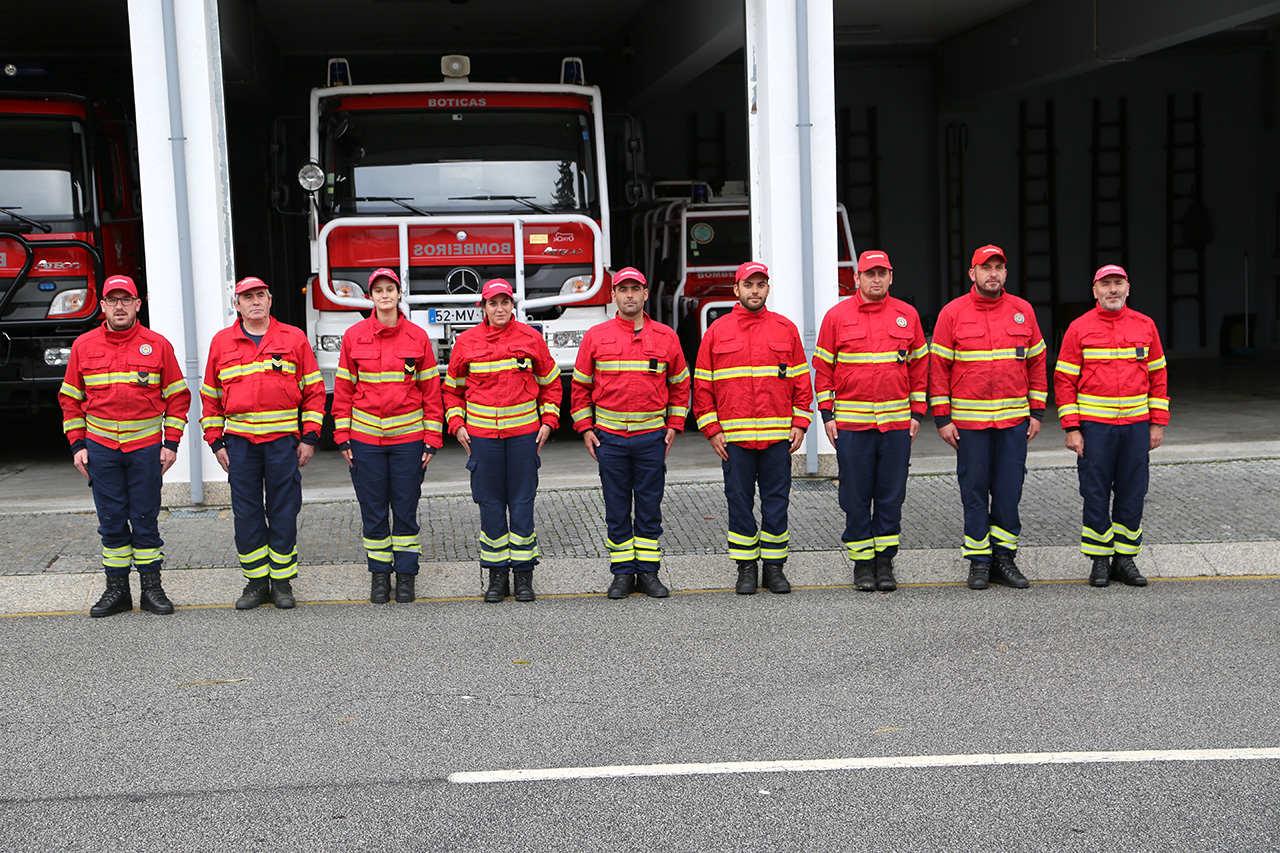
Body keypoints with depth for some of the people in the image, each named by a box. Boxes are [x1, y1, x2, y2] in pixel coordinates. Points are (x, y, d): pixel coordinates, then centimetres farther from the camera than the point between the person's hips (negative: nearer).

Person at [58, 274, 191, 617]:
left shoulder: (158, 345, 2)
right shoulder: (83, 346, 5)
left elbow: (177, 396, 5)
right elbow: (70, 399, 11)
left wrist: (171, 443, -1)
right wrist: (77, 445, 4)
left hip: (146, 447, -1)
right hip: (101, 447, 1)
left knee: (145, 519, 3)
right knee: (111, 521, 5)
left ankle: (151, 588, 11)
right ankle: (117, 589, 12)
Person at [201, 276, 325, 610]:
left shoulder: (294, 338, 4)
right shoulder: (221, 342, 8)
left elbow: (314, 391, 5)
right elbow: (210, 396, 12)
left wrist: (309, 438, -1)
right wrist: (216, 442, 6)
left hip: (283, 440, -1)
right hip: (239, 441, 2)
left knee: (283, 512, 2)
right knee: (246, 513, 4)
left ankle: (282, 582, 12)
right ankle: (256, 581, 14)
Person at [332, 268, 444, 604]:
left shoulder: (417, 337, 1)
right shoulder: (354, 336, 1)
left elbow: (432, 391, 3)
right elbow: (343, 390, 5)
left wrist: (432, 438, -1)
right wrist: (343, 437, 0)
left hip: (408, 437, 0)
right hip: (365, 438, 1)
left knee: (406, 510, 4)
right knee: (373, 512, 6)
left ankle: (406, 575, 14)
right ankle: (379, 573, 18)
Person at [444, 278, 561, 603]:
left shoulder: (531, 338, 2)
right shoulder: (466, 341, 3)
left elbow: (551, 383, 11)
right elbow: (452, 388, 12)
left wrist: (548, 420, 3)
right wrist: (457, 424, 2)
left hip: (523, 432, 0)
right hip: (481, 435, 1)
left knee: (522, 503, 2)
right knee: (490, 504, 4)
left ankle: (523, 573, 11)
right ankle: (497, 574, 13)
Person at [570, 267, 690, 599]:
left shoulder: (666, 336, 5)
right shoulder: (595, 336, 3)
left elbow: (680, 385, 12)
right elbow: (580, 386, 8)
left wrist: (673, 426, 4)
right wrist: (585, 428, 2)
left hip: (652, 437, 0)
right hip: (609, 437, 0)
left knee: (650, 507, 5)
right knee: (617, 510, 5)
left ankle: (648, 572, 13)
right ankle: (622, 574, 13)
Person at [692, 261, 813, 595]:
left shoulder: (786, 329, 8)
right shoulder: (717, 332, 5)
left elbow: (801, 380, 9)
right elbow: (702, 386, 5)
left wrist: (799, 424, 1)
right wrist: (712, 430, -2)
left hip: (778, 437, 1)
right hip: (734, 438, 0)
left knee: (776, 502, 4)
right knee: (739, 502, 4)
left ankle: (774, 566, 13)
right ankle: (746, 568, 14)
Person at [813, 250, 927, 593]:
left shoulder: (907, 315, 7)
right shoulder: (836, 316, 2)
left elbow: (920, 366, 12)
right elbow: (823, 367, 5)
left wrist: (917, 411, 6)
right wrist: (827, 414, -1)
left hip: (897, 422, 1)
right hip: (850, 423, -1)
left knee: (891, 495, 5)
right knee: (855, 497, 3)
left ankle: (885, 561, 14)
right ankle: (862, 562, 13)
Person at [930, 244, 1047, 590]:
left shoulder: (1023, 311, 7)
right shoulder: (952, 313, 0)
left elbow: (1037, 363, 12)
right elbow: (938, 367, 0)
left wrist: (1037, 412, 7)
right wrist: (942, 418, -5)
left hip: (1014, 419, 2)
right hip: (968, 420, -2)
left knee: (1009, 491, 4)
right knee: (974, 492, 2)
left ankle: (1004, 557, 14)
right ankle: (979, 562, 11)